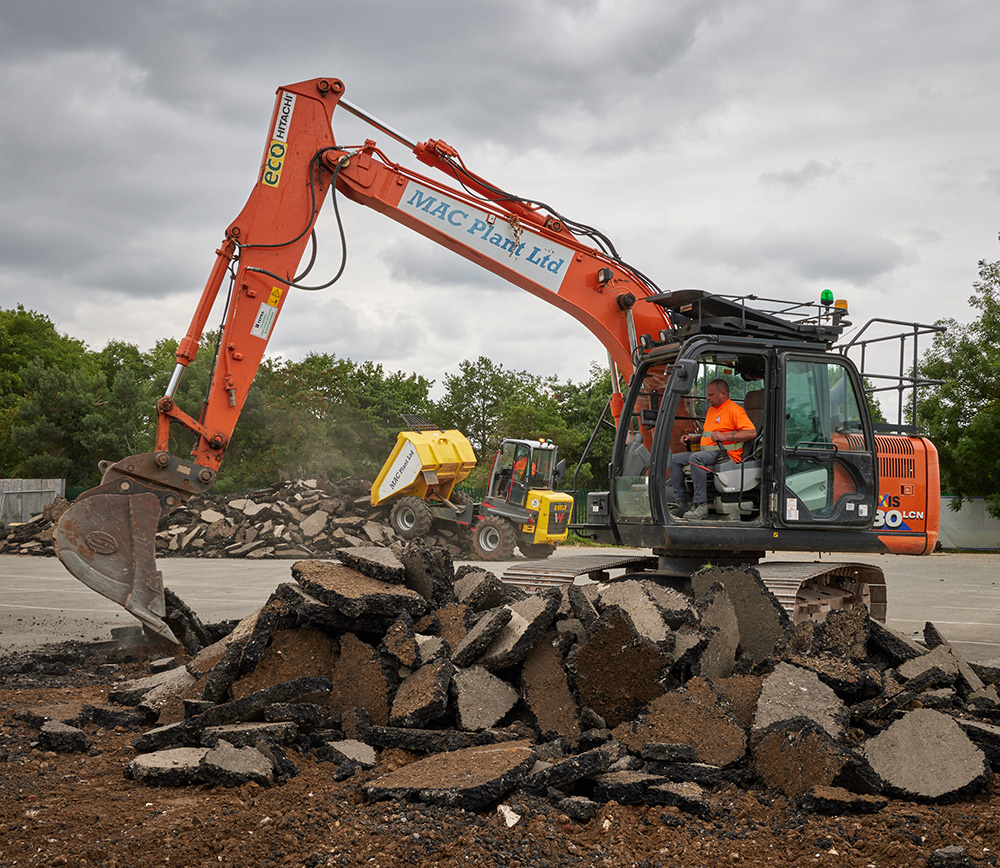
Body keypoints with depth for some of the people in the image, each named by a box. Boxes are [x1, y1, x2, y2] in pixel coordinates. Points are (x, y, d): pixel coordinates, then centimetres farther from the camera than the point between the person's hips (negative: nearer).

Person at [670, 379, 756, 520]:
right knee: (675, 459, -5)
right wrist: (693, 438, 17)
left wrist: (725, 436, -22)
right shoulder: (711, 410, 25)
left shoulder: (734, 409, -5)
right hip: (706, 452, 10)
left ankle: (701, 505, -34)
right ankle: (681, 502, -11)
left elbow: (752, 433, -17)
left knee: (696, 458, -35)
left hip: (725, 454, -9)